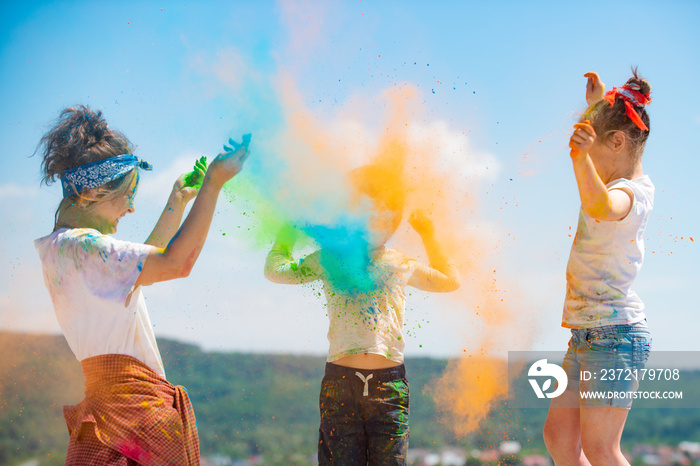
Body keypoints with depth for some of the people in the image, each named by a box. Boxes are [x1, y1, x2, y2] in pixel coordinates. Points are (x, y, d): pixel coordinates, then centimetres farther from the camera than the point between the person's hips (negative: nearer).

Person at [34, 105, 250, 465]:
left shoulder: (66, 246, 17)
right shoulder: (80, 246, -15)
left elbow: (146, 261, 32)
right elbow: (175, 263, -21)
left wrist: (177, 203, 31)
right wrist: (212, 184, -14)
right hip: (132, 406, -10)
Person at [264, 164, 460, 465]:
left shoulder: (400, 264, 16)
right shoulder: (331, 258, 11)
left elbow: (449, 280, 32)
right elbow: (276, 270, 5)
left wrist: (429, 237, 24)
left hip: (389, 384, 2)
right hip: (340, 382, -1)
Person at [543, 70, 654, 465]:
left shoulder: (631, 193, -16)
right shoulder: (627, 184, 13)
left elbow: (601, 207, -42)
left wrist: (581, 158, -57)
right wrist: (598, 104, 39)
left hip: (614, 333, -10)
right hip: (588, 334, 10)